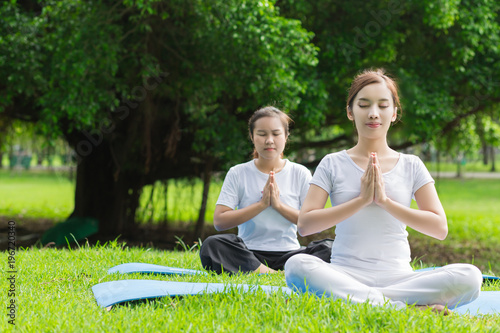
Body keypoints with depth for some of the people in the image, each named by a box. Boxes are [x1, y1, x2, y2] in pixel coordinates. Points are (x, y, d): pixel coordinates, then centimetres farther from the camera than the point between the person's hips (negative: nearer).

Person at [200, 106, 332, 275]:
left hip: (288, 254, 1)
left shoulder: (300, 174, 8)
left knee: (330, 248, -27)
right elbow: (219, 221, -5)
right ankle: (271, 274, -37)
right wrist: (262, 204, -10)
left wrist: (279, 205, -11)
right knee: (212, 245, -32)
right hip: (249, 254, -1)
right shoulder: (237, 174, 6)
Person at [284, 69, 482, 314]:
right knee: (296, 266, -35)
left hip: (398, 276, 1)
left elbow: (440, 228, 1)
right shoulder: (333, 164, 8)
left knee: (469, 277, -26)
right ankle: (401, 308, -34)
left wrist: (385, 201, -9)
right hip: (345, 274, -1)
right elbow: (304, 224, -3)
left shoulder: (411, 166, 12)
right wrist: (361, 200, -10)